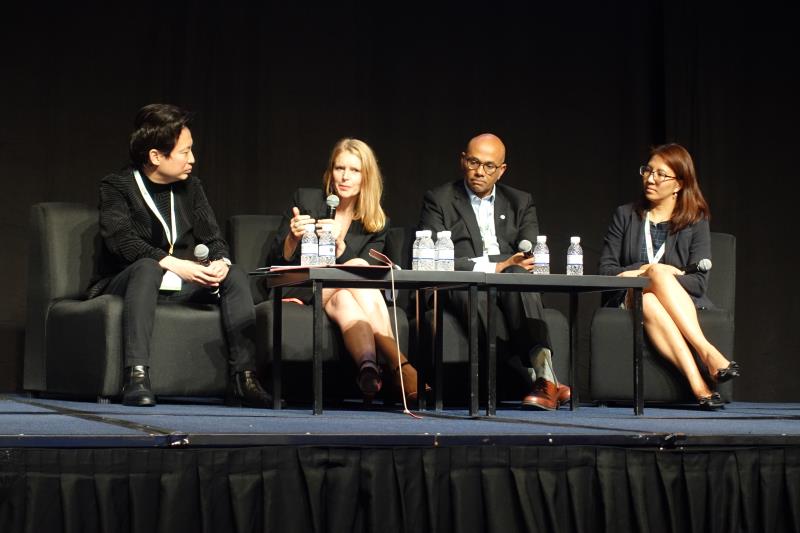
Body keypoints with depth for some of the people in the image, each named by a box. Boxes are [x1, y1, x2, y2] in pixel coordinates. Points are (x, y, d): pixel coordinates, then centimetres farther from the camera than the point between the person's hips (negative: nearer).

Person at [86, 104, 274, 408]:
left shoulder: (190, 187, 12)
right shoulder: (116, 187, -5)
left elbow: (213, 237, 7)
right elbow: (121, 240, -21)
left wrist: (221, 262, -18)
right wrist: (175, 264, -32)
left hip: (182, 288, 5)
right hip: (124, 286, -5)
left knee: (235, 276, -16)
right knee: (147, 267, -37)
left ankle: (243, 377, -25)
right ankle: (136, 375, -47)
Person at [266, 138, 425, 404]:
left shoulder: (377, 224, 8)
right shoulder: (305, 200, 5)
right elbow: (275, 262, 3)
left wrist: (338, 244, -21)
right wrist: (293, 239, -19)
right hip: (300, 291, -2)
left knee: (344, 302, -35)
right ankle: (397, 365, -47)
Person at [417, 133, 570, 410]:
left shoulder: (520, 202, 21)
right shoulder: (438, 200, 11)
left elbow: (532, 256, 9)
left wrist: (509, 267, -15)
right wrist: (492, 267, -13)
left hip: (510, 284, 2)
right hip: (461, 287, -2)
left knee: (518, 274, -35)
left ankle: (543, 377, -47)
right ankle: (539, 378, -44)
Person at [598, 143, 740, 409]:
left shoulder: (696, 221, 9)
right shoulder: (625, 215, 14)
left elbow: (698, 282, -2)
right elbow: (605, 270, 6)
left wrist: (654, 274, -15)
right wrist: (650, 272, -9)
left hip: (680, 303, -1)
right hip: (627, 302, 1)